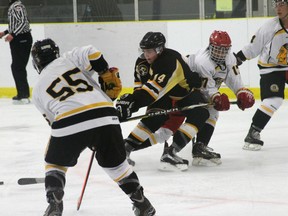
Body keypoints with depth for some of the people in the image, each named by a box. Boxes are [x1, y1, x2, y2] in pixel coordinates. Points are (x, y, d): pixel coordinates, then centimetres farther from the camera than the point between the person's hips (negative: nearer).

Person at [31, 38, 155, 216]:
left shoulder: (38, 90, 26)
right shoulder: (70, 59, 23)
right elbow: (91, 54, 2)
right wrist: (109, 78, 12)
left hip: (68, 121, -1)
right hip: (105, 115, 1)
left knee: (55, 164, 25)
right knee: (116, 164, 24)